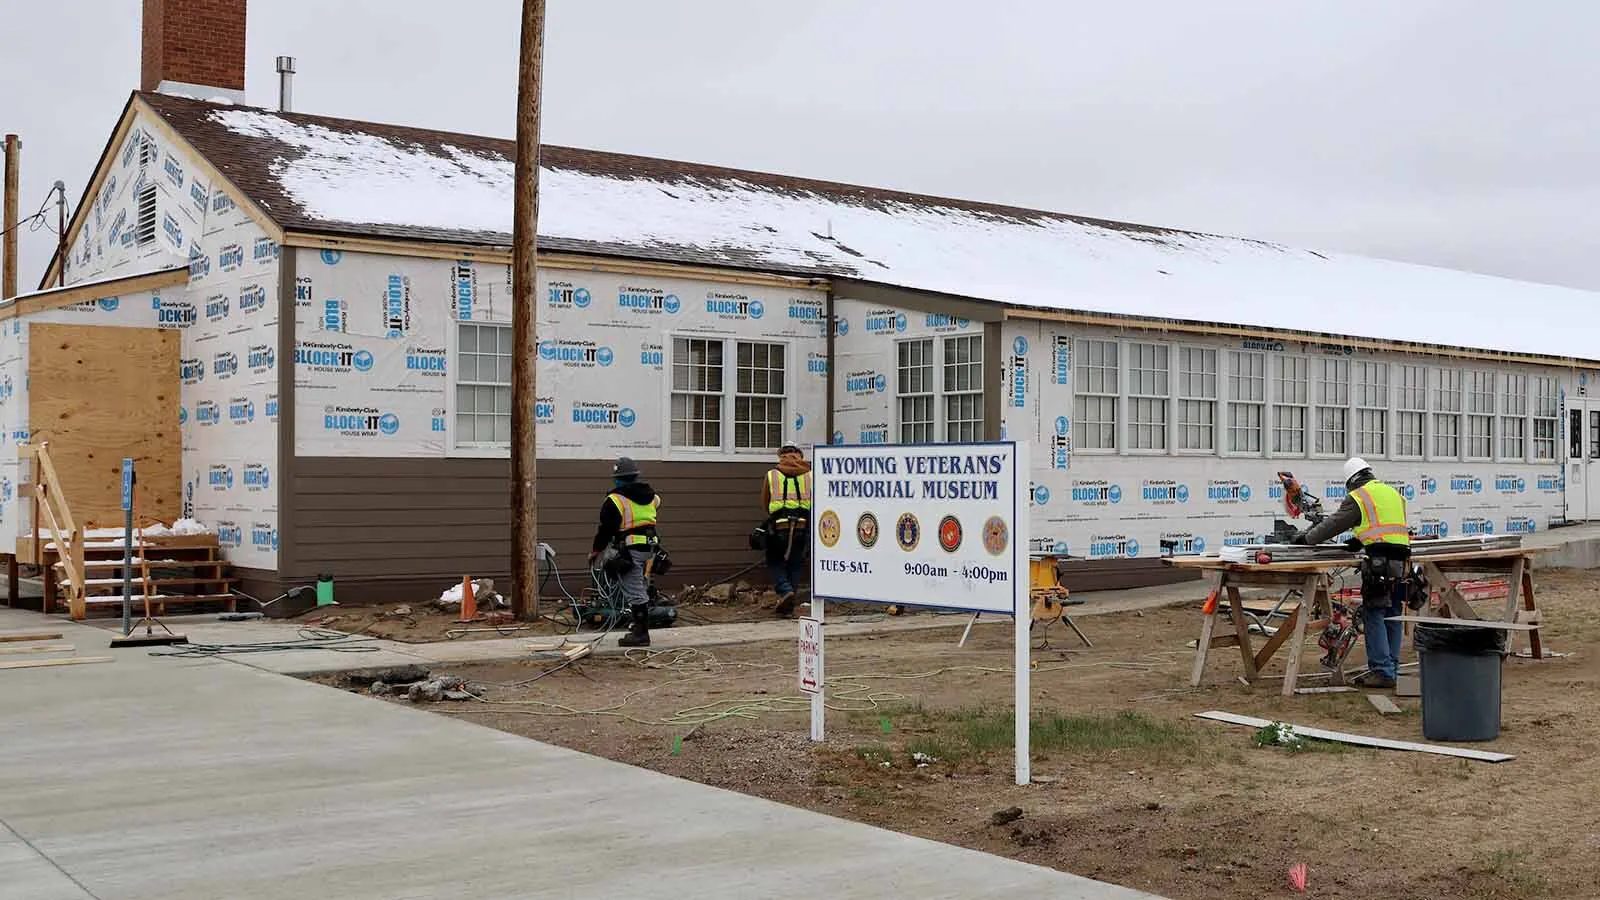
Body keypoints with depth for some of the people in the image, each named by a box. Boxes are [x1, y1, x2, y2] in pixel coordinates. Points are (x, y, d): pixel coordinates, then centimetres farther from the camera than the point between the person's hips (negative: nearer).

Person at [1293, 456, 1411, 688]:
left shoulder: (1358, 497, 1)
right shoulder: (1393, 493, 21)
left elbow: (1333, 524, 5)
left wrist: (1307, 538, 17)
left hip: (1379, 563, -7)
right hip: (1401, 561, 7)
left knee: (1374, 616, -3)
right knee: (1393, 616, 10)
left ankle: (1382, 671, -7)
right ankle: (1391, 670, 14)